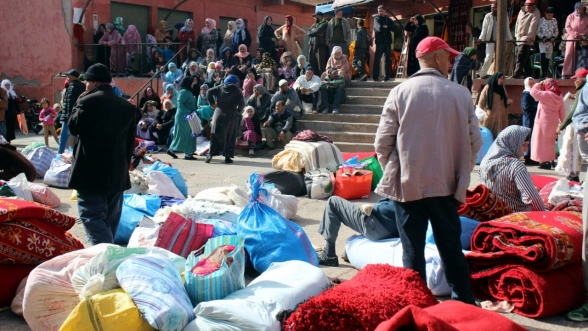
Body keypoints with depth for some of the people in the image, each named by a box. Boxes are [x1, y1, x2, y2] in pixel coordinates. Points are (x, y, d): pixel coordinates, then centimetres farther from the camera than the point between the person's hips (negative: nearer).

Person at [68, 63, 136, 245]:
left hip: (91, 169, -6)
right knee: (111, 216, 14)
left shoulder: (88, 101, -11)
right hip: (117, 171, 6)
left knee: (92, 214, -4)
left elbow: (73, 127, -1)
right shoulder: (127, 106, 8)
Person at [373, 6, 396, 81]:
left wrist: (386, 27, -11)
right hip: (379, 42, -3)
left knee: (387, 60, 4)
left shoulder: (389, 19, 13)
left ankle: (387, 77, 7)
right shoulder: (376, 19, 5)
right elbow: (379, 28, -13)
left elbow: (394, 28, 0)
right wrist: (387, 28, -5)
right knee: (377, 60, -5)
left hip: (388, 42, 3)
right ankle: (375, 77, -2)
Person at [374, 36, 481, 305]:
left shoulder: (401, 92, -6)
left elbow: (383, 142, -6)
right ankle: (464, 303, 24)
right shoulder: (461, 94, -2)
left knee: (413, 250, 7)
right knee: (451, 247, 15)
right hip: (446, 185, 2)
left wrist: (392, 172, 10)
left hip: (407, 184, -1)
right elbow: (474, 141, 1)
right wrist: (461, 174, 16)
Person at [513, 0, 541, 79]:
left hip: (527, 39, -7)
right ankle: (528, 74, 15)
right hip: (519, 38, 7)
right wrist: (516, 34, 16)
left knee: (520, 58, -14)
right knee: (525, 59, 9)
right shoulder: (522, 11, 14)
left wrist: (530, 37, -25)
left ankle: (516, 75, -16)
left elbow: (533, 25, -16)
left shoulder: (536, 13, -5)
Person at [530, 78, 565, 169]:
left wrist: (539, 84, -1)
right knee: (550, 141, 16)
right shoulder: (559, 96, 6)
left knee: (543, 141, -1)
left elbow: (533, 92, -15)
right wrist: (562, 123, 17)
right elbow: (562, 111, 9)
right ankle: (550, 160, 21)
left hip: (544, 121, -7)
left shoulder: (546, 95, -16)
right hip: (554, 122, 7)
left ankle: (545, 161, -1)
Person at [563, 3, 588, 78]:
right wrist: (574, 34, -12)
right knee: (569, 54, -7)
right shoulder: (571, 16, 4)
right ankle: (567, 73, -8)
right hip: (571, 38, -1)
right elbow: (567, 27, 0)